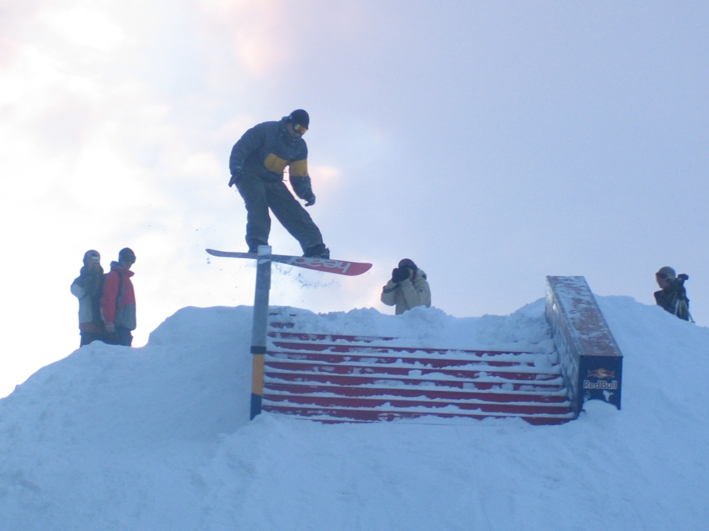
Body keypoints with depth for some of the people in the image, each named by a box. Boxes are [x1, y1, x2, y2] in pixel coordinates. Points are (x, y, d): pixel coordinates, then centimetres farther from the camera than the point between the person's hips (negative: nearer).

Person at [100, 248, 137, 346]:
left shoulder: (126, 278, 25)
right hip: (117, 325, -9)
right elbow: (109, 299, -12)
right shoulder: (113, 275, -2)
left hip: (125, 326, 9)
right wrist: (109, 321, -20)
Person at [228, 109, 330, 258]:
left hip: (273, 182, 5)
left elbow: (299, 176, 6)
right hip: (250, 176, -5)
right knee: (258, 206, -33)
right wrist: (236, 170, -30)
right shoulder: (266, 130, -12)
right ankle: (256, 244, -43)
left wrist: (306, 192, -14)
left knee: (294, 212, -11)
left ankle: (315, 248, -17)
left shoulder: (300, 146, 5)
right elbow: (240, 148, -15)